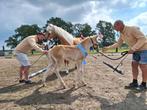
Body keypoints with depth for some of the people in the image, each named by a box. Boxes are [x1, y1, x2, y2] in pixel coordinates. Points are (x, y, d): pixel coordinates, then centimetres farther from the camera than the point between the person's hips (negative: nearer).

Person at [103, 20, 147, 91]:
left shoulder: (132, 29, -25)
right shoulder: (121, 34, 2)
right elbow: (118, 44, 11)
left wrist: (133, 48, -33)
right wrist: (108, 48, 2)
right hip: (136, 51, 8)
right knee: (134, 65, 7)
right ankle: (134, 83, 16)